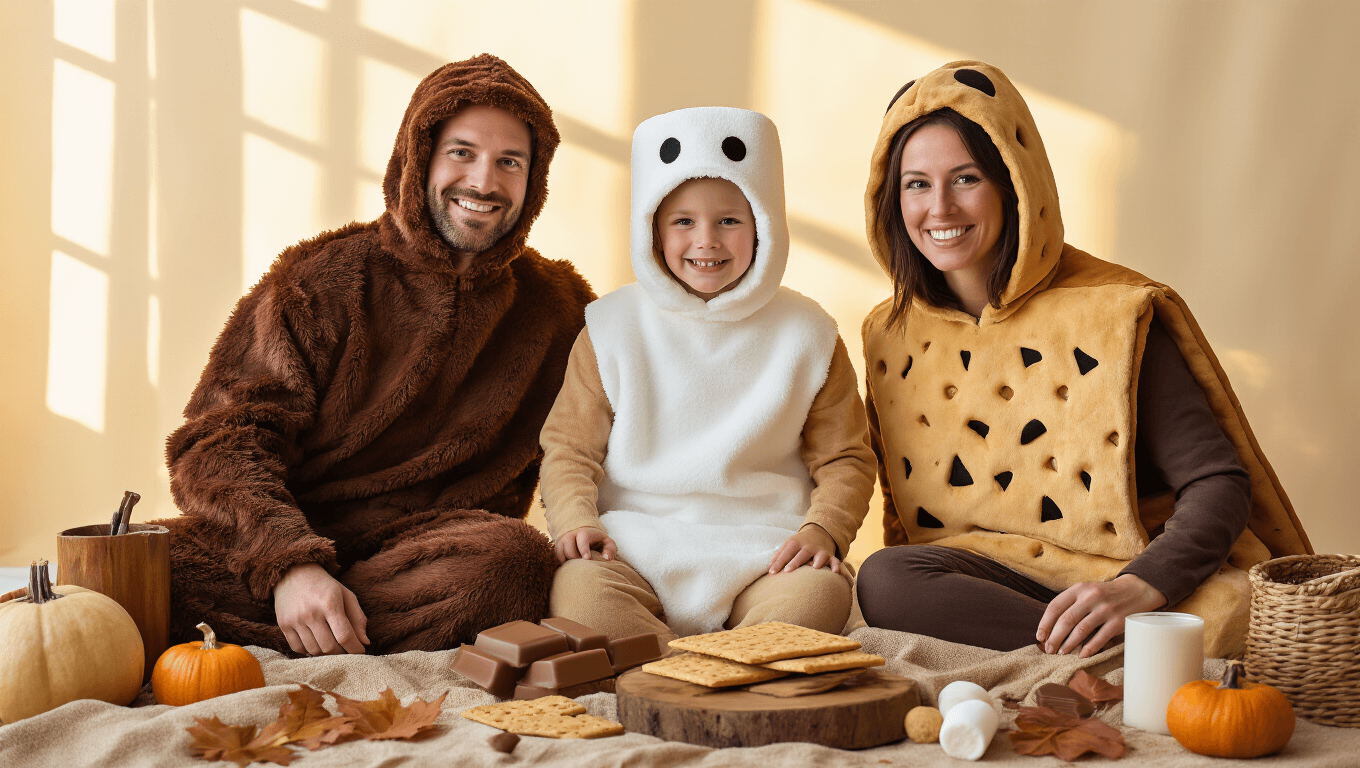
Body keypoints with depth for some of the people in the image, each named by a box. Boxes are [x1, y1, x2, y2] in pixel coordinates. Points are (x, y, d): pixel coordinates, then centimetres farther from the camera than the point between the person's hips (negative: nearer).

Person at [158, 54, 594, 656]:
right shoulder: (319, 282, 4)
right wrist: (290, 563, -23)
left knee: (515, 559, -35)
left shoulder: (558, 307, 13)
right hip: (299, 534, -2)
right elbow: (222, 440, -5)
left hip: (440, 552, 3)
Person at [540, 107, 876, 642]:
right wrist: (575, 519, -12)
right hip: (636, 551, 0)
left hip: (762, 554, 1)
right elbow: (569, 446, 9)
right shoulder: (613, 328, 8)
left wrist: (822, 529, -9)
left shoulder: (805, 333, 8)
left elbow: (844, 458, 11)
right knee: (578, 591, -33)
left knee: (821, 592, -33)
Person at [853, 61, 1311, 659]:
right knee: (883, 578, -31)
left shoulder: (1112, 314, -7)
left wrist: (1140, 587, -29)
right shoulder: (890, 336, 8)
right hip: (998, 572, 6)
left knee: (1231, 610, -39)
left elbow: (1218, 483, -11)